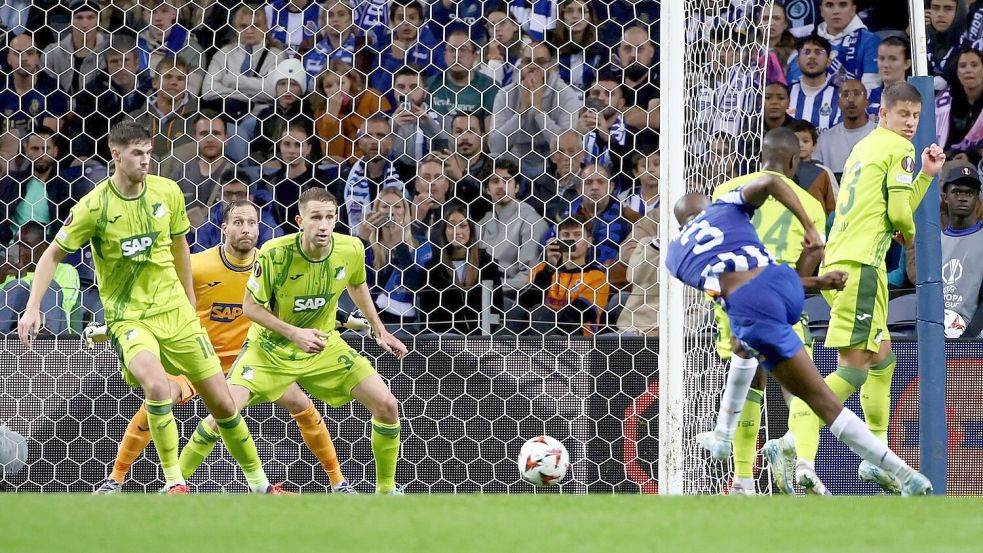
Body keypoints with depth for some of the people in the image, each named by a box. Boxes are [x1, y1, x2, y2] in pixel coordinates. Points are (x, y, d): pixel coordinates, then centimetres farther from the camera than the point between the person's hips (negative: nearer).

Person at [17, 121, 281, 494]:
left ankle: (259, 483, 23)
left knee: (222, 402, 5)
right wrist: (32, 308, -13)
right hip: (128, 317, -4)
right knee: (157, 385, -33)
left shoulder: (167, 192, -2)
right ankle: (173, 481, -19)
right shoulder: (94, 207, -13)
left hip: (175, 311, 4)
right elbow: (53, 255, -4)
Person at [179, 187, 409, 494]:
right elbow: (250, 307, -15)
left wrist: (379, 330, 14)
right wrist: (294, 334, -26)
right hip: (270, 348, -3)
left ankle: (386, 489, 11)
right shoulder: (274, 253, -26)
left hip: (323, 345, 3)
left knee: (386, 405, -9)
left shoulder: (351, 249, -14)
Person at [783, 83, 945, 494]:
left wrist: (926, 175, 19)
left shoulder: (866, 148, 26)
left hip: (839, 263, 10)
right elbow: (899, 213, -9)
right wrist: (910, 233, 13)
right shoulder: (899, 148, -1)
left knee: (882, 359, 22)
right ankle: (796, 445, -31)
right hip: (861, 264, -10)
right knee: (854, 369, -16)